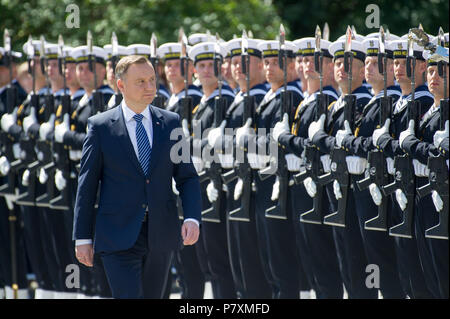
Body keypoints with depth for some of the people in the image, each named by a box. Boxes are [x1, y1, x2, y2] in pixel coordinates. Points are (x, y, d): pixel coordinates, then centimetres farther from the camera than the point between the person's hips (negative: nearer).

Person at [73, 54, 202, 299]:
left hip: (161, 237, 4)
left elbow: (187, 176, 7)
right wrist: (83, 238, -1)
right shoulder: (100, 127, -1)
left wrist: (192, 218, -9)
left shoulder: (170, 123, 7)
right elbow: (86, 185, 1)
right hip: (118, 239, -4)